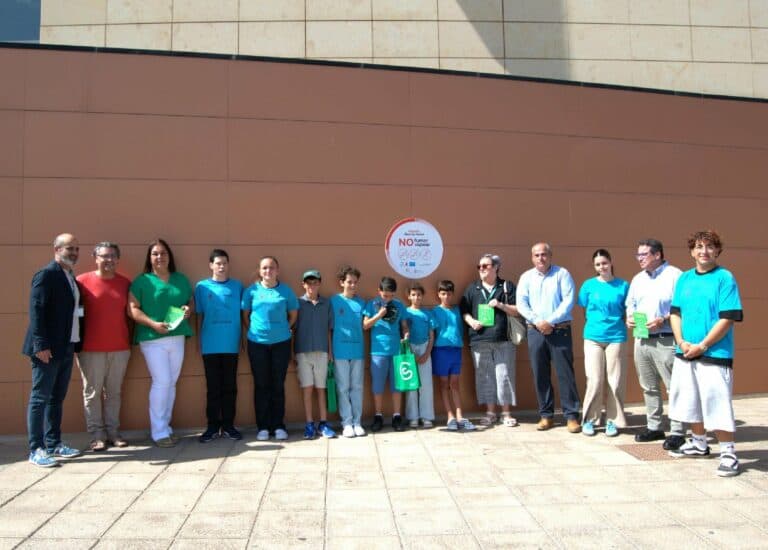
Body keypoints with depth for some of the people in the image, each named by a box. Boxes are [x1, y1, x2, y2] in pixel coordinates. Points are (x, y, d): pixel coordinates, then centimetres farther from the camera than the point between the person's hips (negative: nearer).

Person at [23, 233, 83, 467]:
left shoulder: (71, 278, 16)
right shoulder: (46, 275, -9)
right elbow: (36, 311, -15)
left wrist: (75, 344, 10)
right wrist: (40, 345, -19)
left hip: (66, 348, 8)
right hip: (48, 349, -8)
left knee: (57, 398, 13)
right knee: (40, 398, -1)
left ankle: (53, 444, 21)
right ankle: (36, 449, 5)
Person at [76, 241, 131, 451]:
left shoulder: (125, 283, 8)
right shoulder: (83, 281, -2)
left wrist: (131, 341, 7)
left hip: (120, 348, 3)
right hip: (91, 348, -3)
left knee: (114, 392, 9)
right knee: (92, 392, 3)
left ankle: (113, 432, 17)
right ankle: (97, 435, 11)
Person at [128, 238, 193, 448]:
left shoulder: (181, 280, 13)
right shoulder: (142, 281, -1)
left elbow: (191, 302, 20)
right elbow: (133, 309, -7)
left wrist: (188, 309, -3)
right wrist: (153, 324, -19)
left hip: (177, 338, 5)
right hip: (152, 339, -5)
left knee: (171, 383, 9)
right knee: (161, 382, -8)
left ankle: (166, 427, 20)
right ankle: (159, 432, 2)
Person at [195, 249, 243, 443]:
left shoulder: (237, 286, 3)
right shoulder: (202, 287, 2)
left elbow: (242, 314, 6)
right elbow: (199, 315, 5)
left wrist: (241, 340, 5)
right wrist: (198, 341, 5)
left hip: (231, 345, 1)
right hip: (210, 345, -1)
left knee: (230, 386, 7)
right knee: (213, 386, 7)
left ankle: (228, 425, 17)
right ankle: (212, 426, 15)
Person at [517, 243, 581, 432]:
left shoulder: (562, 274, 1)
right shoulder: (526, 277, 9)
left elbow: (568, 300, -7)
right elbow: (521, 304, 1)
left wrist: (550, 321, -14)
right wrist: (538, 322, -12)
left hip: (560, 330, -2)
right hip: (535, 331, 3)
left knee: (565, 373, -2)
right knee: (540, 375, 6)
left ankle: (571, 416, 5)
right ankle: (546, 415, 15)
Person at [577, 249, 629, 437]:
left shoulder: (623, 285, 3)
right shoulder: (589, 285, 4)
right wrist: (595, 324, 2)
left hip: (616, 337, 0)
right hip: (593, 337, 0)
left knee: (614, 381, 4)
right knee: (594, 380, -1)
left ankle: (612, 420, 16)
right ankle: (589, 419, 11)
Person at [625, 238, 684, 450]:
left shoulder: (674, 275, -8)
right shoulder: (637, 279, 15)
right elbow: (630, 304, 23)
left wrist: (663, 320, -21)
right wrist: (629, 318, 3)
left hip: (666, 340, -7)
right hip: (642, 339, 7)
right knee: (649, 387, 14)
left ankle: (677, 432, 6)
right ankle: (654, 427, 25)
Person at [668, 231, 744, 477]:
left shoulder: (724, 278, -7)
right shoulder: (684, 278, 10)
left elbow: (728, 318, -13)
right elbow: (675, 313, 10)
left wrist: (701, 346, -15)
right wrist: (681, 342, -5)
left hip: (715, 355, -6)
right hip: (685, 354, 6)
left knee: (717, 403, -4)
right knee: (691, 401, 16)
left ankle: (728, 453, 10)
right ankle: (699, 443, 34)